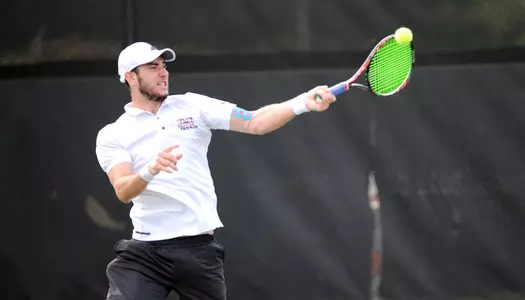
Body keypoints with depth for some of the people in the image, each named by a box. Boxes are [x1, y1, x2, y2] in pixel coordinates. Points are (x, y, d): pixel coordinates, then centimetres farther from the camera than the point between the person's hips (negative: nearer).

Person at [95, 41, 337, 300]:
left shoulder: (192, 106, 9)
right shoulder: (112, 135, 2)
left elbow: (254, 122, 1)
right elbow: (123, 192, -13)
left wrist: (304, 103, -15)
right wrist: (151, 170, -35)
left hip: (199, 248, 2)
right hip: (145, 251, -2)